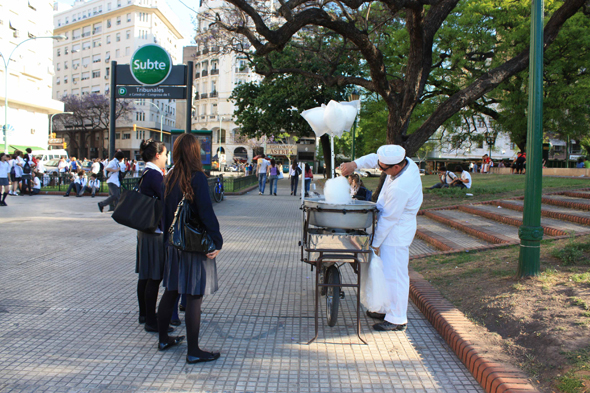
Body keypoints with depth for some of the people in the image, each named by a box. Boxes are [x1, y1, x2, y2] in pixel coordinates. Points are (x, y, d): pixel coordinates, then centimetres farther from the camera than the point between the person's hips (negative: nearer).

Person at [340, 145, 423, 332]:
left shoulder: (400, 187, -31)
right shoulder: (407, 162, -4)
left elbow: (389, 218, -23)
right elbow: (373, 159, 6)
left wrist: (375, 243, -12)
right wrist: (354, 164, -10)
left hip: (396, 232, -10)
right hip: (395, 227, 10)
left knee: (394, 275, -2)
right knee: (388, 272, 20)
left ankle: (397, 320, 9)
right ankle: (387, 309, 33)